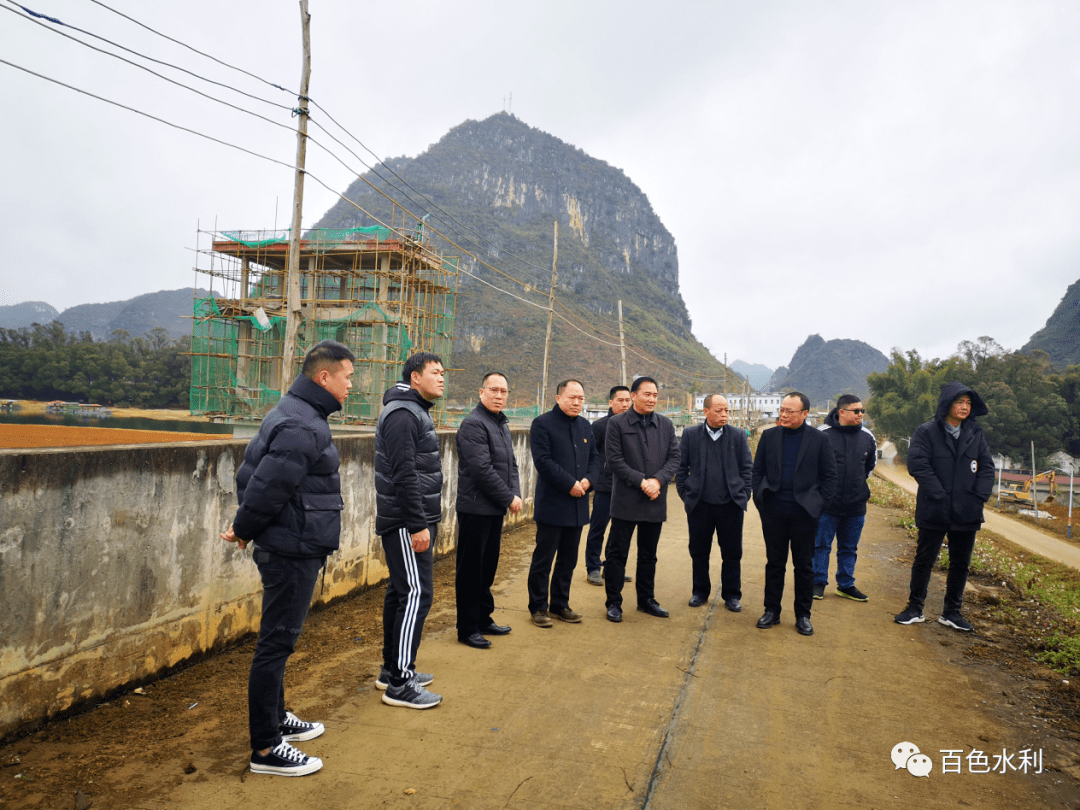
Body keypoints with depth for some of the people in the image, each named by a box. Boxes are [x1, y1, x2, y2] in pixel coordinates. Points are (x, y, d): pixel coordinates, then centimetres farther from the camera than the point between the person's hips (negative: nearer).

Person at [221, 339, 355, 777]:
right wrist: (244, 531, -7)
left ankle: (276, 719, 37)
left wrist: (245, 526, 14)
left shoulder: (288, 414, 12)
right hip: (294, 552, -11)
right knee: (276, 645, -1)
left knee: (277, 641, 21)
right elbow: (268, 488, -23)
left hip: (287, 550, 11)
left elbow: (250, 471, 17)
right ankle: (265, 749, 11)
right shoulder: (303, 428, -22)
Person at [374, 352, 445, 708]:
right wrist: (418, 525, -23)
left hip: (413, 521, 11)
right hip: (406, 523, -11)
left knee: (400, 593, 15)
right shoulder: (402, 414, -16)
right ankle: (400, 684, -1)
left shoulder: (417, 412, 17)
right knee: (417, 594, -8)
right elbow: (404, 474, -23)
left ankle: (392, 668, 26)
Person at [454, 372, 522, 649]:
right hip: (476, 509, -9)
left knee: (487, 567, 18)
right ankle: (467, 628, 11)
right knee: (470, 571, 1)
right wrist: (509, 498, -14)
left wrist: (515, 493, -1)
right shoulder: (473, 424, -15)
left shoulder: (502, 424, 14)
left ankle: (484, 620, 30)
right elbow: (482, 470, -21)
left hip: (495, 509, 9)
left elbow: (511, 464, 16)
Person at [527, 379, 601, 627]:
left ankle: (560, 604, 27)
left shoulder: (585, 426, 14)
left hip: (577, 504, 7)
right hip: (551, 504, -6)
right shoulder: (542, 424, -8)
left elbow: (595, 458, 14)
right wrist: (570, 484, -17)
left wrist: (588, 480, -6)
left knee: (568, 559, 14)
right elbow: (543, 460, -16)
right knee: (543, 559, 2)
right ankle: (538, 607, 14)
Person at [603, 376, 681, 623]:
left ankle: (646, 599, 28)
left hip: (655, 501, 4)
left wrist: (658, 480, -12)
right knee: (617, 553, 2)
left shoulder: (666, 424, 9)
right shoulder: (616, 423, -4)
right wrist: (641, 481, -15)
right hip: (626, 500, -4)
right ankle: (613, 602, 14)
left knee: (648, 555, 15)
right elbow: (615, 460, -9)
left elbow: (674, 457, 4)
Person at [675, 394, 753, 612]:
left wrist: (744, 494, 1)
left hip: (731, 505, 0)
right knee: (699, 552, 9)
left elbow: (747, 468, 8)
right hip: (699, 504, 0)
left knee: (732, 553, 6)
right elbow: (681, 467, 6)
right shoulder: (690, 435, 3)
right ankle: (700, 591, 26)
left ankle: (732, 595, 21)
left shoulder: (738, 436, 4)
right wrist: (686, 495, 1)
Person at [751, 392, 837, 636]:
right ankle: (771, 611, 20)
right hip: (774, 511, 2)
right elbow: (757, 471, 9)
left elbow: (830, 476, 3)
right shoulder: (769, 436, 5)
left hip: (804, 513, -1)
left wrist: (818, 503, -4)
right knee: (774, 563, 9)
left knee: (804, 566, 7)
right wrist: (760, 499, 1)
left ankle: (803, 615, 19)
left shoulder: (819, 440, 0)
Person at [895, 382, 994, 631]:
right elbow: (917, 464, -15)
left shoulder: (975, 434, 7)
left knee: (961, 564, 13)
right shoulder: (926, 432, -7)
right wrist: (939, 495, -19)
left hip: (967, 514, 4)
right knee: (924, 561, 7)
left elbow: (987, 467, 6)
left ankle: (952, 612, 27)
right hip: (934, 512, -4)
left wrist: (980, 497, -6)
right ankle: (915, 608, 21)